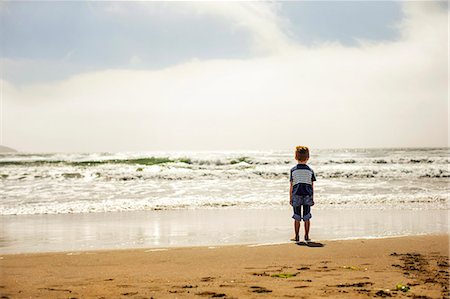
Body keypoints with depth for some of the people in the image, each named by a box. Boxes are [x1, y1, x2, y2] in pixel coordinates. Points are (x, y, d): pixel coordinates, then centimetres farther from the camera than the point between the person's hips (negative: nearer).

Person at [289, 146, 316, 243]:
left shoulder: (293, 170, -1)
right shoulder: (310, 171, 1)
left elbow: (291, 186, -1)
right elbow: (312, 186, 2)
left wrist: (290, 198, 6)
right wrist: (312, 198, 9)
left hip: (296, 195, -1)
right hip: (307, 196, 1)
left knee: (297, 218, 6)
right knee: (307, 218, 8)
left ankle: (297, 237, 7)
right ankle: (306, 236, 11)